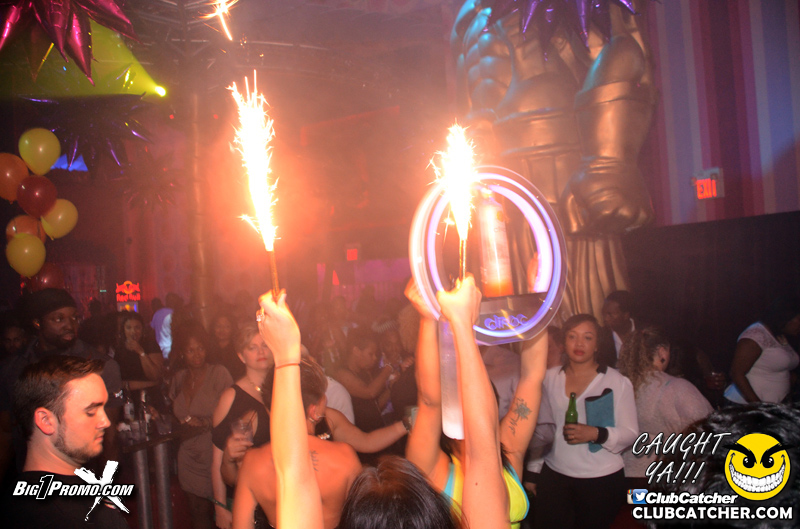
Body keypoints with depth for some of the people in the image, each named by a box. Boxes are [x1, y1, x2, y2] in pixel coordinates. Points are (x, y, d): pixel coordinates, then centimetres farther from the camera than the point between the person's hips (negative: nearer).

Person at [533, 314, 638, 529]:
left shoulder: (617, 382, -6)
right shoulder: (550, 378, 5)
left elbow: (631, 433, -5)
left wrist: (596, 434, -22)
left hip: (601, 479, -3)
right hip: (555, 474, 3)